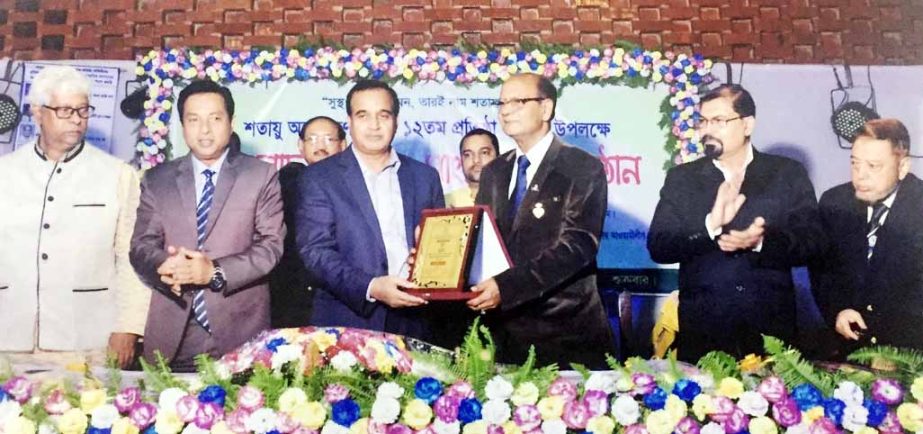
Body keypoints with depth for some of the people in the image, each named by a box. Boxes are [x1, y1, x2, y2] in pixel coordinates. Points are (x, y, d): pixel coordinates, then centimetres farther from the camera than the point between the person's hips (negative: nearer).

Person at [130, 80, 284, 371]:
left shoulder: (261, 176, 4)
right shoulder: (156, 180, 12)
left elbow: (271, 244, -2)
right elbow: (141, 246, 7)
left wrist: (216, 272, -15)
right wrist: (169, 267, -16)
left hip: (239, 329, -2)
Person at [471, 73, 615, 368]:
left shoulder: (584, 169, -6)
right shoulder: (493, 173, 13)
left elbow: (576, 245, -18)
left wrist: (506, 286, -26)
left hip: (567, 331, -5)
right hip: (506, 332, 5)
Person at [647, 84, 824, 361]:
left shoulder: (788, 174, 5)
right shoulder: (682, 178, 5)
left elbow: (812, 242, -1)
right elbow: (658, 247, -4)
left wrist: (762, 242, -20)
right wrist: (709, 226, -19)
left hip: (771, 330, 0)